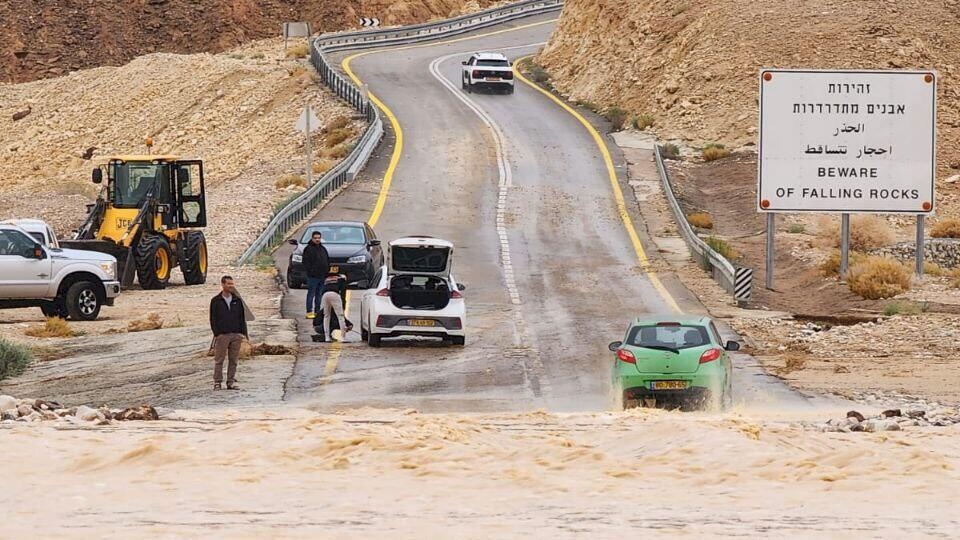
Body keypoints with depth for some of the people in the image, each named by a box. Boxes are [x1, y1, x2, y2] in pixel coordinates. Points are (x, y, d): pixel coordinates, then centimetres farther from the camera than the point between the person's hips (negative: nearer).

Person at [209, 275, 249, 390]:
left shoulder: (237, 300, 11)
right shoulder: (216, 301, 3)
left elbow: (242, 318, 13)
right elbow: (213, 319, 0)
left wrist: (243, 333, 4)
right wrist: (217, 333, -9)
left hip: (236, 335, 3)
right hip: (222, 335, -3)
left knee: (234, 360, 3)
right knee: (219, 360, -2)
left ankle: (231, 382, 8)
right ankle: (217, 382, 2)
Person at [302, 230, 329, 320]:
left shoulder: (323, 249, 17)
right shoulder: (308, 249, -4)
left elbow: (328, 260, 21)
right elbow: (305, 262, -9)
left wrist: (327, 270, 9)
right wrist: (310, 271, -17)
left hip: (322, 276, 7)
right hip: (313, 276, -7)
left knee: (319, 295, 10)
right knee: (311, 294, -6)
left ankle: (317, 311, 15)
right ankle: (309, 312, -5)